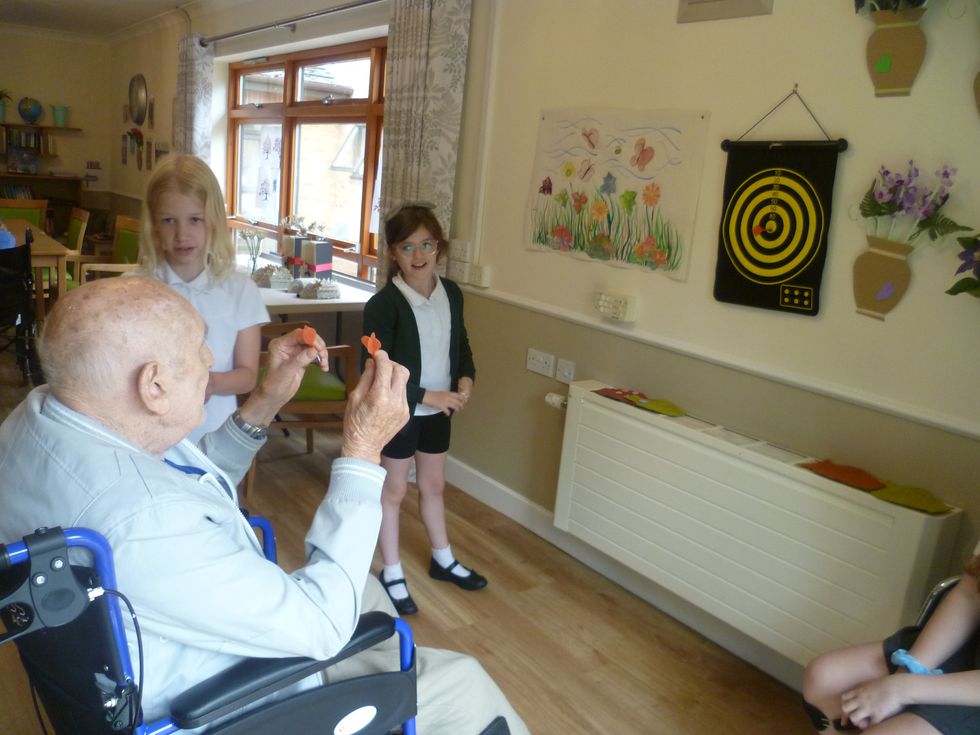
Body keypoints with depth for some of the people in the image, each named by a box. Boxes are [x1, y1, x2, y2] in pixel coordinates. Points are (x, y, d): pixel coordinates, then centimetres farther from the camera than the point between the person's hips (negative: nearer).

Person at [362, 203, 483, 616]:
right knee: (393, 491, 11)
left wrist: (466, 379, -7)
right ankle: (392, 574, 28)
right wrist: (426, 396, -23)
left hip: (438, 411, 6)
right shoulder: (383, 305, -20)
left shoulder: (452, 294, -2)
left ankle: (443, 560, 41)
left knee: (433, 486, 21)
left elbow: (460, 345, 12)